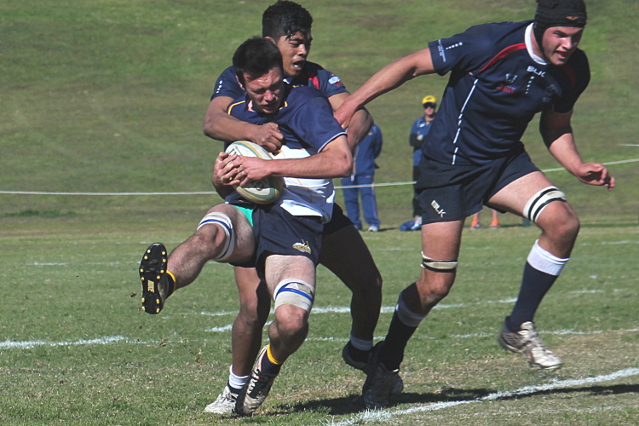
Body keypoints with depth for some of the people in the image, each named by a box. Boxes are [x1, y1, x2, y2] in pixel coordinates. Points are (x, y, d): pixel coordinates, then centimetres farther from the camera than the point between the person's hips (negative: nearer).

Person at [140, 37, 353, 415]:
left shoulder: (305, 104, -2)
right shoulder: (237, 112, 17)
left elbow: (342, 161, -18)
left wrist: (269, 168, -19)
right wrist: (221, 178, 3)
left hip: (298, 224, -4)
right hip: (246, 214, 4)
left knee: (292, 320, -26)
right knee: (209, 234, -35)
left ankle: (268, 368, 9)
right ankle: (160, 286, -61)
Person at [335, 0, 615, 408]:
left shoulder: (573, 69, -8)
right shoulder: (490, 44, -26)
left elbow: (556, 127, 11)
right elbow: (412, 65, -17)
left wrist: (577, 166, -7)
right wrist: (349, 107, -17)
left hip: (505, 160, 5)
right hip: (448, 164, -5)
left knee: (563, 222, -21)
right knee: (436, 285, -7)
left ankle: (519, 328, -3)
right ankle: (385, 362, 20)